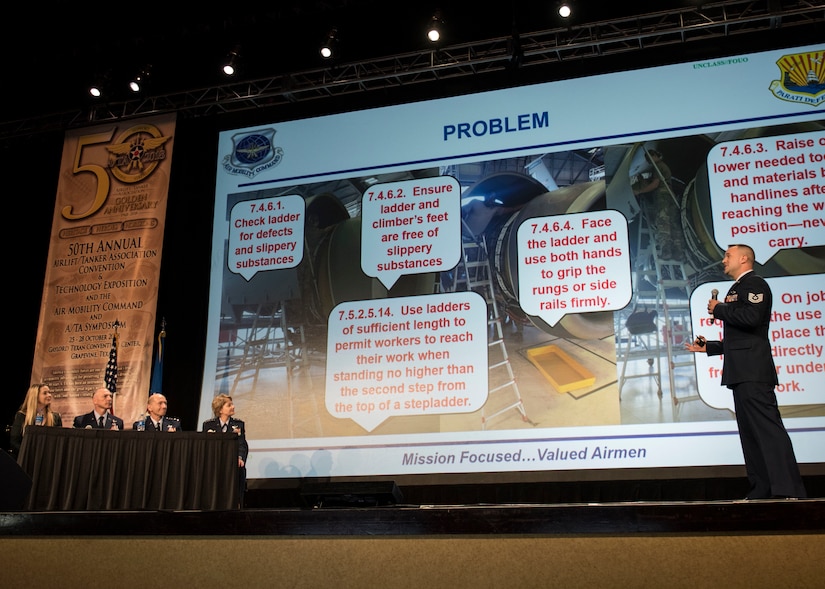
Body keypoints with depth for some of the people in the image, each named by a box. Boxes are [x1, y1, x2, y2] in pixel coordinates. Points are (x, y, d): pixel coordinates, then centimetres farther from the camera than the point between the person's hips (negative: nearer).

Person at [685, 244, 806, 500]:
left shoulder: (754, 283, -3)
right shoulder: (737, 289, 26)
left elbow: (751, 317, -22)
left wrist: (719, 309, -9)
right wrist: (708, 347, 26)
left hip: (753, 371, -11)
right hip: (741, 373, 11)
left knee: (768, 427, -15)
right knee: (750, 433, 7)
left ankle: (789, 490, -18)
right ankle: (763, 491, 9)